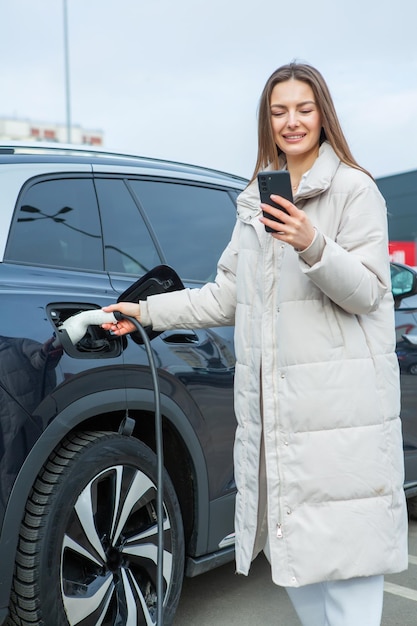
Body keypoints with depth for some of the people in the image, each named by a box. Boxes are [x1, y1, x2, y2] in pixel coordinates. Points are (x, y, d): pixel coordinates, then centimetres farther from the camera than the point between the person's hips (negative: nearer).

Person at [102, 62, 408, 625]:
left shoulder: (354, 189, -1)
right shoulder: (256, 200, 19)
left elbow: (368, 292, -8)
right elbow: (227, 297, 20)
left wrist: (312, 246, -24)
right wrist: (148, 312, 18)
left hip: (340, 405, -6)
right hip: (270, 404, 7)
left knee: (344, 548, -4)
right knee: (289, 547, 13)